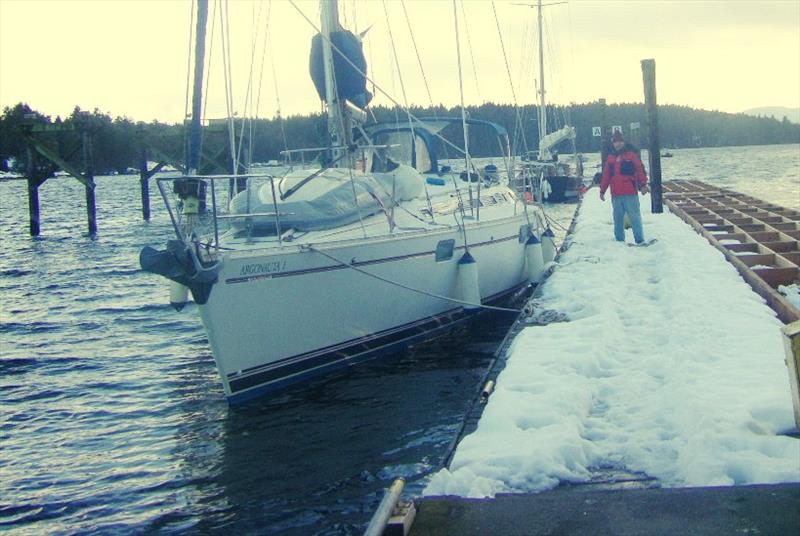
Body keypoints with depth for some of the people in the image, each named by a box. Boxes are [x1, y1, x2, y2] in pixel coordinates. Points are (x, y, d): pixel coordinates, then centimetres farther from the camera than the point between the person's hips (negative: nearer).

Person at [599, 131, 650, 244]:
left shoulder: (631, 154, 1)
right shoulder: (610, 157, 14)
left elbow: (640, 170, -5)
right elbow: (606, 175, 17)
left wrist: (643, 185, -16)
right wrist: (602, 191, 15)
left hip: (630, 193, -5)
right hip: (616, 195, 5)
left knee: (635, 217, -5)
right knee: (618, 219, 10)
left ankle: (640, 240, -3)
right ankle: (619, 240, 18)